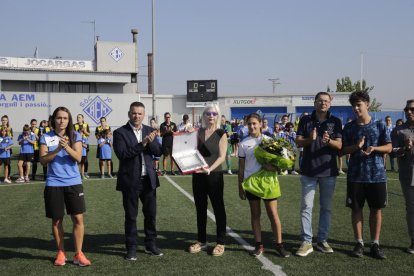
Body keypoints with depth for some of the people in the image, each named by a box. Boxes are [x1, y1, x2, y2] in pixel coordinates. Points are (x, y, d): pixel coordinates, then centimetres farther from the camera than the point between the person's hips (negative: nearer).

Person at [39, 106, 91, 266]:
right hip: (54, 184, 0)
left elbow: (78, 158, -8)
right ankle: (61, 253, 22)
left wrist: (67, 147, -25)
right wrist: (58, 149, -20)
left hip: (73, 183, 0)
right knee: (57, 220, 8)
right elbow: (43, 160, -7)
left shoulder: (75, 136, 2)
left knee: (78, 218, -4)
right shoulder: (46, 137, 1)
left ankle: (78, 254, 6)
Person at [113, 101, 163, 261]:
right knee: (131, 216, 7)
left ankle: (150, 244, 26)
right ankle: (131, 248, 19)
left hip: (149, 179, 4)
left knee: (151, 213, 11)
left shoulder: (149, 131, 7)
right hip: (130, 181, -4)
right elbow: (122, 154, -18)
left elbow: (158, 152, 1)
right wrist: (141, 144, -25)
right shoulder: (120, 132, -6)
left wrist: (151, 142, -18)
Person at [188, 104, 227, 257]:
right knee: (200, 208, 12)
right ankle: (201, 240, 24)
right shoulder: (199, 132, 9)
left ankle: (220, 242, 12)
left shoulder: (221, 134, -3)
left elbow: (222, 156, -10)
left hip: (214, 175, -4)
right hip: (198, 175, 5)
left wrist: (210, 169, -23)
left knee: (218, 208, 3)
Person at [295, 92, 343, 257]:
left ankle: (322, 240, 20)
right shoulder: (306, 120, 4)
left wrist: (328, 140, -24)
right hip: (309, 170, -1)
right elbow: (298, 142, -1)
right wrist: (310, 139, -22)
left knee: (326, 207, 9)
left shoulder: (335, 122, 4)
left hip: (328, 170, 1)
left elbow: (339, 145, -3)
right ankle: (306, 242, 4)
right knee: (306, 207, -1)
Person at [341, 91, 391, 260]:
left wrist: (374, 148, -17)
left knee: (376, 209, 5)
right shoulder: (349, 127, 4)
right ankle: (359, 243, 15)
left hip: (377, 174, -1)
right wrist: (356, 147, -15)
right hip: (355, 174, 1)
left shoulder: (379, 125, 2)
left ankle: (375, 244, 15)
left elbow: (389, 148, 2)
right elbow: (343, 150, 5)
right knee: (356, 208, 5)